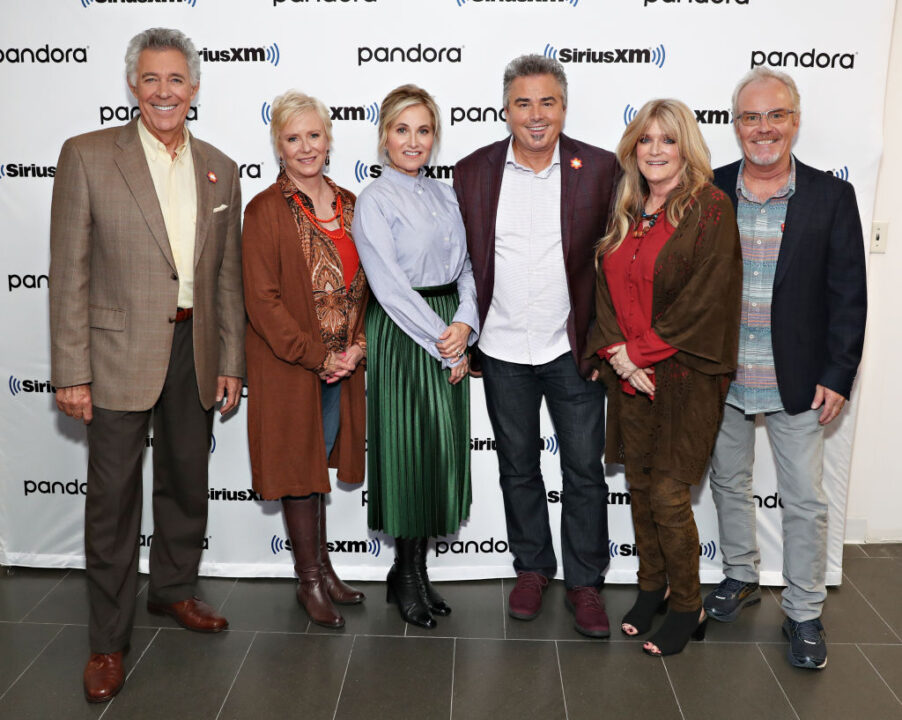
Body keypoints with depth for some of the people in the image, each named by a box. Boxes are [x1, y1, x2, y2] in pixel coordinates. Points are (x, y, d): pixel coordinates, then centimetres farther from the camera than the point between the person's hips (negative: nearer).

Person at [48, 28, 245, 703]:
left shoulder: (220, 169, 7)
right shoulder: (88, 155, -5)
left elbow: (227, 276, 10)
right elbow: (69, 270, -7)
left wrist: (230, 361, 8)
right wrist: (72, 370, -11)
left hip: (195, 351, 4)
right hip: (121, 353, -4)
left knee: (187, 482, 18)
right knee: (113, 497, 4)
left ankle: (174, 588, 41)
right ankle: (109, 639, 21)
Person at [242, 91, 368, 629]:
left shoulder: (349, 205, 9)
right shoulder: (265, 211, -9)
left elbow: (367, 284, 10)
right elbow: (262, 300, -14)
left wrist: (357, 347, -4)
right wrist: (317, 356, -15)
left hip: (343, 365, 5)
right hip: (288, 368, -5)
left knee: (321, 463, 15)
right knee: (301, 468, 5)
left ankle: (323, 567, 30)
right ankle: (310, 579, 20)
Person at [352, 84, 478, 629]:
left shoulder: (445, 195, 14)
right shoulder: (375, 200, -5)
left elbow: (467, 267, 10)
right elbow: (389, 285, -13)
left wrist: (465, 324, -8)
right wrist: (441, 344, -13)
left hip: (451, 334, 6)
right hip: (402, 335, -6)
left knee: (444, 446, 9)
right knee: (409, 447, 1)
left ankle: (416, 569, 24)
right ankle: (408, 576, 19)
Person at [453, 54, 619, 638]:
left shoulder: (600, 169, -4)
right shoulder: (473, 172, 0)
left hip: (573, 350, -1)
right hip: (503, 353, 2)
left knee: (585, 471, 7)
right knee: (518, 469, 15)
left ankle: (585, 581, 25)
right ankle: (532, 568, 34)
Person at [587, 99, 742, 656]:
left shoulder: (710, 208, -7)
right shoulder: (625, 212, 11)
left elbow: (706, 298, -15)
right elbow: (606, 287, 8)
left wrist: (640, 349, -13)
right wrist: (618, 354, -6)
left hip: (685, 374, -5)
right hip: (630, 375, 5)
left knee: (668, 494, -2)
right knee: (640, 486, 12)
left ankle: (688, 607, 18)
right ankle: (652, 587, 31)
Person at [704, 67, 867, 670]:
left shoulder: (832, 196, -5)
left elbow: (848, 295, -4)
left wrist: (837, 376, -8)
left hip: (797, 383, -2)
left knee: (805, 502, 7)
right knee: (729, 483, 18)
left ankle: (805, 613, 25)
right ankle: (742, 576, 40)